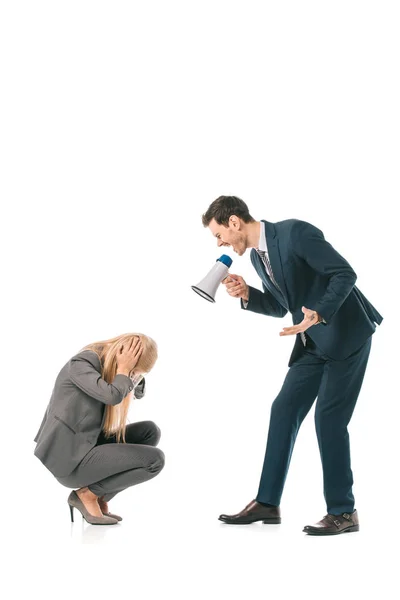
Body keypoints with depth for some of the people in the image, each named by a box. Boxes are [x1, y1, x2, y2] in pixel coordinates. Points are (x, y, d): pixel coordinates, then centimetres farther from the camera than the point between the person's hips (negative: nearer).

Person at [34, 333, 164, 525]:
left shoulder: (106, 363, 9)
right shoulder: (81, 363, -17)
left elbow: (139, 392, 19)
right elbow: (112, 396, -32)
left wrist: (134, 373, -1)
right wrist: (123, 370, -15)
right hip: (70, 459, -10)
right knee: (155, 460, -13)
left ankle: (99, 499, 7)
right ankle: (87, 494, -2)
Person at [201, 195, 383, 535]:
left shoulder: (295, 232, -19)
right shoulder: (256, 256, 8)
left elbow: (345, 273, -21)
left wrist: (318, 314, -32)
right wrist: (247, 295, -2)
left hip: (346, 333, -9)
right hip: (313, 343, 9)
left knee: (329, 417, -11)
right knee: (284, 411, 4)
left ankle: (343, 511, -2)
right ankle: (267, 503, 9)